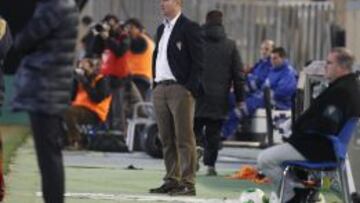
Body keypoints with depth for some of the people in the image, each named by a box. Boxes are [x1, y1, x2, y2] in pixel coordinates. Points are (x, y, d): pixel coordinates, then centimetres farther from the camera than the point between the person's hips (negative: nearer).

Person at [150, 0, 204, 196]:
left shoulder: (189, 28, -5)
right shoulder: (161, 29, 19)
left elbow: (198, 60, -9)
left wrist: (189, 88, -15)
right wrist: (155, 83, 13)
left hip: (180, 89, -8)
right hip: (160, 89, 8)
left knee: (184, 139, -7)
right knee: (167, 139, 9)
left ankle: (188, 183, -7)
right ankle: (172, 180, 14)